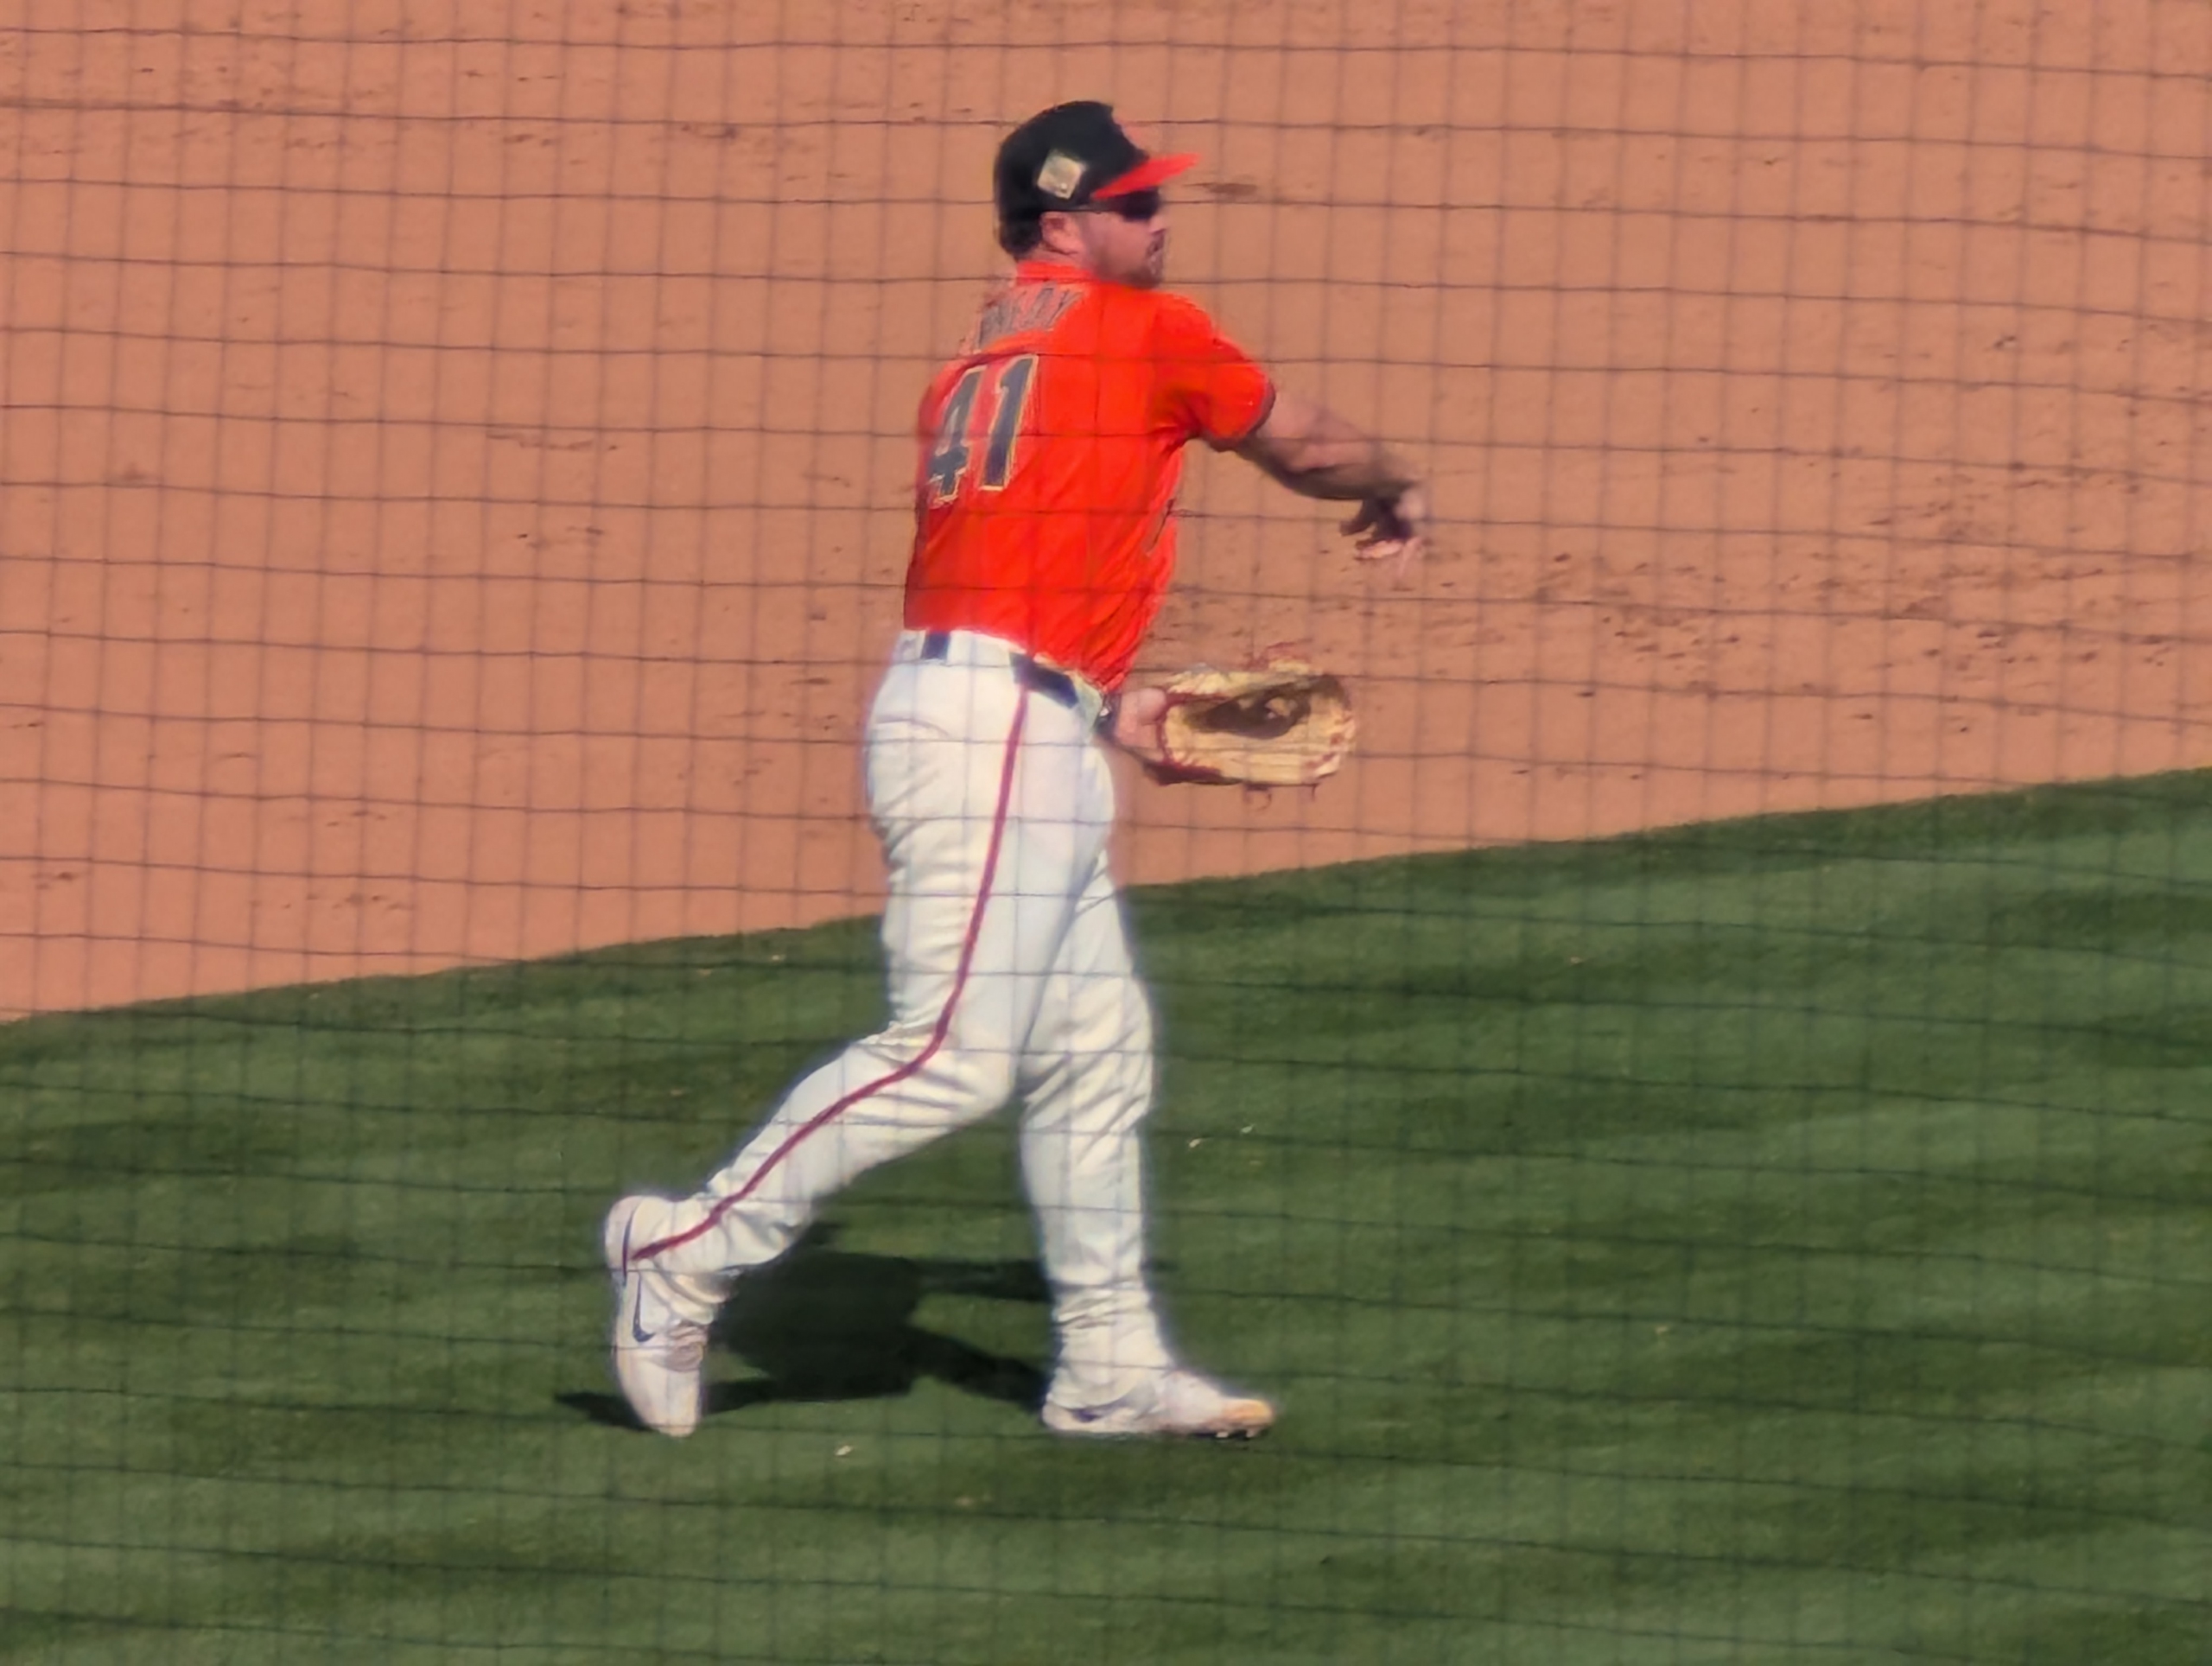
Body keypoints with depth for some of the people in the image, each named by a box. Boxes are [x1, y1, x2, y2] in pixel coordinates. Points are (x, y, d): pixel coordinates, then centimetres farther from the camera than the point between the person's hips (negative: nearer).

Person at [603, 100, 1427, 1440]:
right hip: (994, 732, -10)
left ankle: (1112, 1366, 16)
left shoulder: (975, 370, 20)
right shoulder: (1148, 334, -2)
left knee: (1098, 1050, 12)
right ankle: (694, 1253, -11)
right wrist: (1397, 493, 31)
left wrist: (1105, 709, 25)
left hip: (1032, 740, 10)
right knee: (954, 1053, -13)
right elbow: (1308, 446, 11)